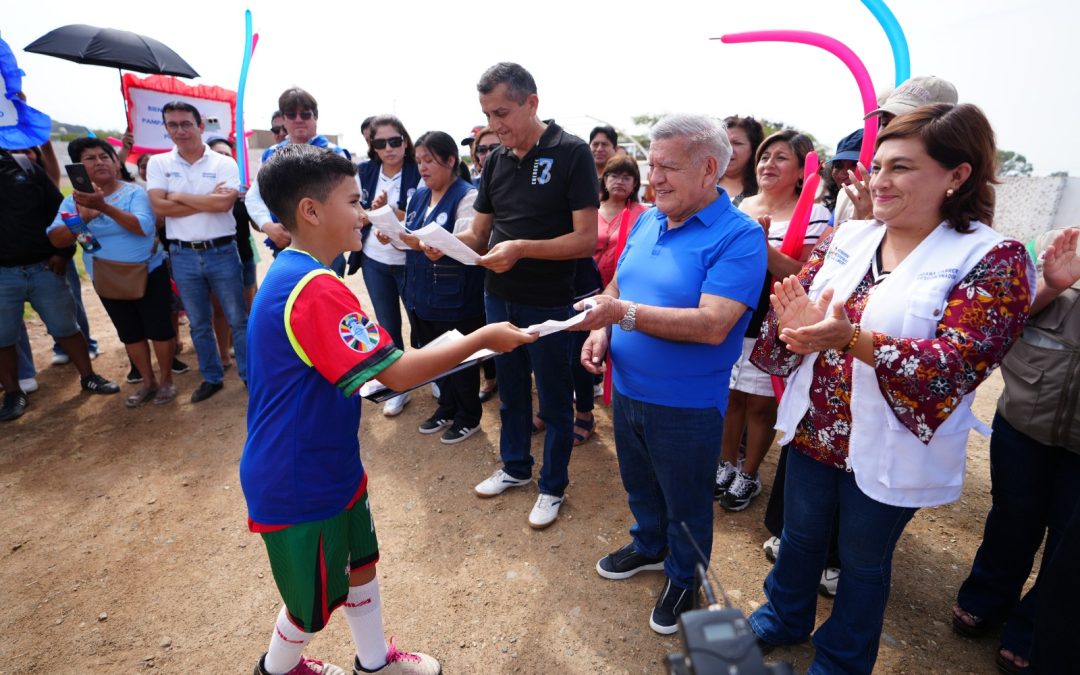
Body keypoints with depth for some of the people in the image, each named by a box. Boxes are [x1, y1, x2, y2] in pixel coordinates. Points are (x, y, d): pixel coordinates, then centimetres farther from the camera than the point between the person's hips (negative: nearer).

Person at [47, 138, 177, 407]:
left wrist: (105, 207, -33)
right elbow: (57, 239, -10)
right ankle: (148, 382, 26)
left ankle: (167, 380, 18)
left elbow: (144, 227, -26)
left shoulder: (134, 192, -10)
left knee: (158, 328, 2)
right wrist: (82, 217, -26)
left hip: (148, 274, -4)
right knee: (130, 334, 13)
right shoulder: (74, 201, 0)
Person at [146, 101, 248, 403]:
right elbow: (159, 206, -9)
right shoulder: (158, 163, 4)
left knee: (238, 319, 6)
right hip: (182, 255, 3)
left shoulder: (224, 163, -3)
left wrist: (179, 196, -9)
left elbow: (224, 203, -18)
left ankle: (250, 374, 19)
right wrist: (208, 200, -12)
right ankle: (212, 377, 27)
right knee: (198, 324, 13)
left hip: (222, 252, -2)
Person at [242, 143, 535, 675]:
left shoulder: (290, 274, 4)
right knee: (315, 600, 15)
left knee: (360, 563, 23)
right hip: (300, 482, -9)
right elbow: (398, 373, -31)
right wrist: (482, 339, -22)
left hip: (327, 466, 9)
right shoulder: (317, 289, -29)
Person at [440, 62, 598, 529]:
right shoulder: (496, 160, 6)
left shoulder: (572, 154, -12)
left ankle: (553, 486, 30)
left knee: (553, 402, 10)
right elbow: (478, 234, 7)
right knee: (510, 392, 20)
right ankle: (515, 468, 41)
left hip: (548, 303, -5)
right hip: (498, 297, 6)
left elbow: (586, 239, -18)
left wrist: (522, 248, -29)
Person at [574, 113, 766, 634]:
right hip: (627, 388, 7)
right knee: (639, 484, 27)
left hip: (686, 405, -6)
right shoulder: (646, 221, 3)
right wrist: (601, 331, -6)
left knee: (686, 504, 17)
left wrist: (626, 314, -33)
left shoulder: (739, 235, -19)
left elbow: (713, 324, -29)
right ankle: (648, 545, 53)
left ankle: (683, 579, 42)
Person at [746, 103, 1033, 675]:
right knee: (799, 536, 24)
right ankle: (783, 619, 52)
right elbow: (796, 301, -1)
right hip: (813, 429, 4)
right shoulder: (847, 237, 0)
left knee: (863, 559, 19)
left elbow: (960, 361, -24)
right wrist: (799, 323, -26)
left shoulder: (993, 259, -14)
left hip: (887, 450, -4)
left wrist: (854, 338, -38)